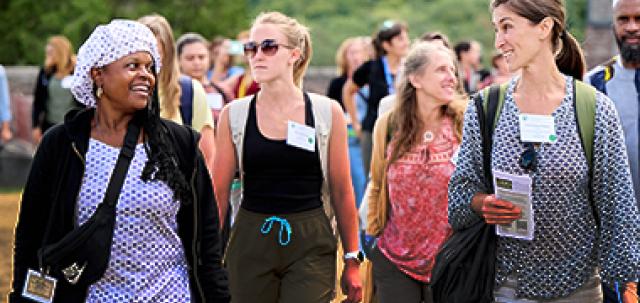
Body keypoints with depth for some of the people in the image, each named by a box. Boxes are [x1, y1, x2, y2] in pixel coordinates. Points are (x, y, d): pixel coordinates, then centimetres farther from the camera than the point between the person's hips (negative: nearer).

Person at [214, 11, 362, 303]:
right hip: (250, 245, 1)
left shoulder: (327, 112, -1)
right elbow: (219, 191, 4)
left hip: (311, 246, -1)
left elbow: (342, 191, 4)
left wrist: (352, 259, 5)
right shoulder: (234, 114, 1)